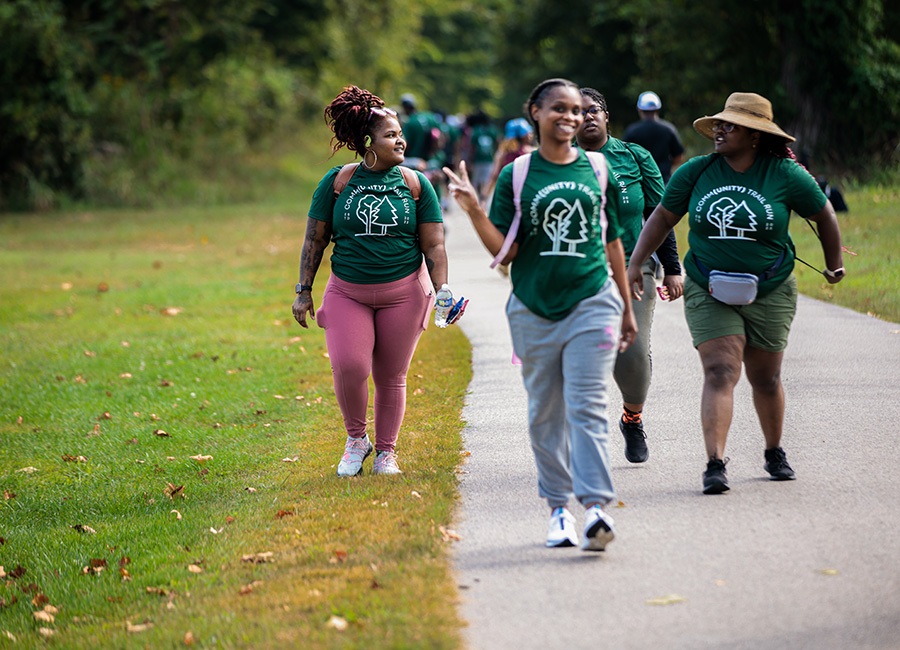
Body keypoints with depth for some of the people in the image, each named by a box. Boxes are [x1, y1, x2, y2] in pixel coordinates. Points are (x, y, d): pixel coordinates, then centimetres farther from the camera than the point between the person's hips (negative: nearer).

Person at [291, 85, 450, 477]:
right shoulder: (337, 181, -1)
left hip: (402, 292, 1)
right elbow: (314, 240, 5)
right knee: (348, 367, -17)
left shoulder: (415, 184, 0)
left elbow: (433, 245, 1)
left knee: (391, 376, 6)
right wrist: (304, 291, 3)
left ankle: (386, 451, 24)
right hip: (347, 293, -1)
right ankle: (356, 438, 8)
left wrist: (442, 290, -11)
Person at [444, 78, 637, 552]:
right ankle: (558, 506, 17)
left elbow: (612, 243, 15)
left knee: (587, 407, -11)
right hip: (534, 310, 1)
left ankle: (595, 506, -20)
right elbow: (505, 251, -1)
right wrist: (474, 211, -16)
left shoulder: (597, 170, 7)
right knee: (545, 414, 7)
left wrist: (626, 309, 18)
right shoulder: (516, 175, 2)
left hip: (591, 304, -1)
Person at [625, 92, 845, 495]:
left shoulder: (786, 176, -6)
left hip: (770, 294, 0)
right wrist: (635, 264, 2)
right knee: (720, 372, -15)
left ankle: (775, 453, 34)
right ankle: (715, 465, -22)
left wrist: (834, 264, 18)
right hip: (709, 294, 0)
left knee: (765, 379, 11)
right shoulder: (696, 172, -2)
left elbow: (823, 214, 8)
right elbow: (663, 218, 8)